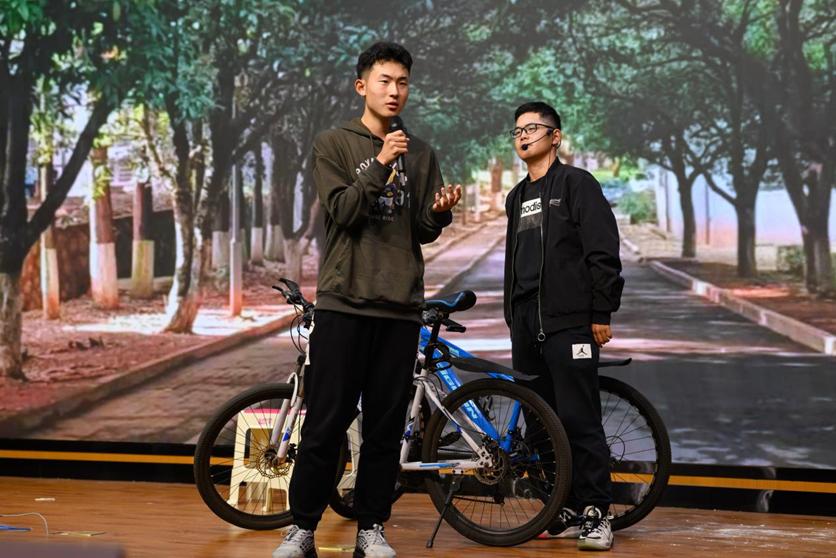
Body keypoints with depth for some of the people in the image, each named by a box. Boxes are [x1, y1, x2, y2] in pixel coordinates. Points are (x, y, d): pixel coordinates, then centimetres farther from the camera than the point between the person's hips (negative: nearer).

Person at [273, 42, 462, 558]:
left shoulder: (421, 154, 14)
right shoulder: (334, 144, 5)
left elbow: (423, 232, 11)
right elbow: (342, 212, -8)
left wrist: (440, 212, -10)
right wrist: (380, 165, -19)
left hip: (401, 305, 3)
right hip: (345, 301, -3)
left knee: (387, 426, 5)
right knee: (326, 421, -2)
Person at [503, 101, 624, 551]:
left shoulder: (576, 184, -1)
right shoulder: (516, 198, 21)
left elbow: (603, 255, -8)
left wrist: (602, 315, -13)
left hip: (569, 324, -7)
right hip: (527, 328, 7)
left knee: (579, 422, -8)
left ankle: (596, 514, -1)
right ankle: (566, 512, 15)